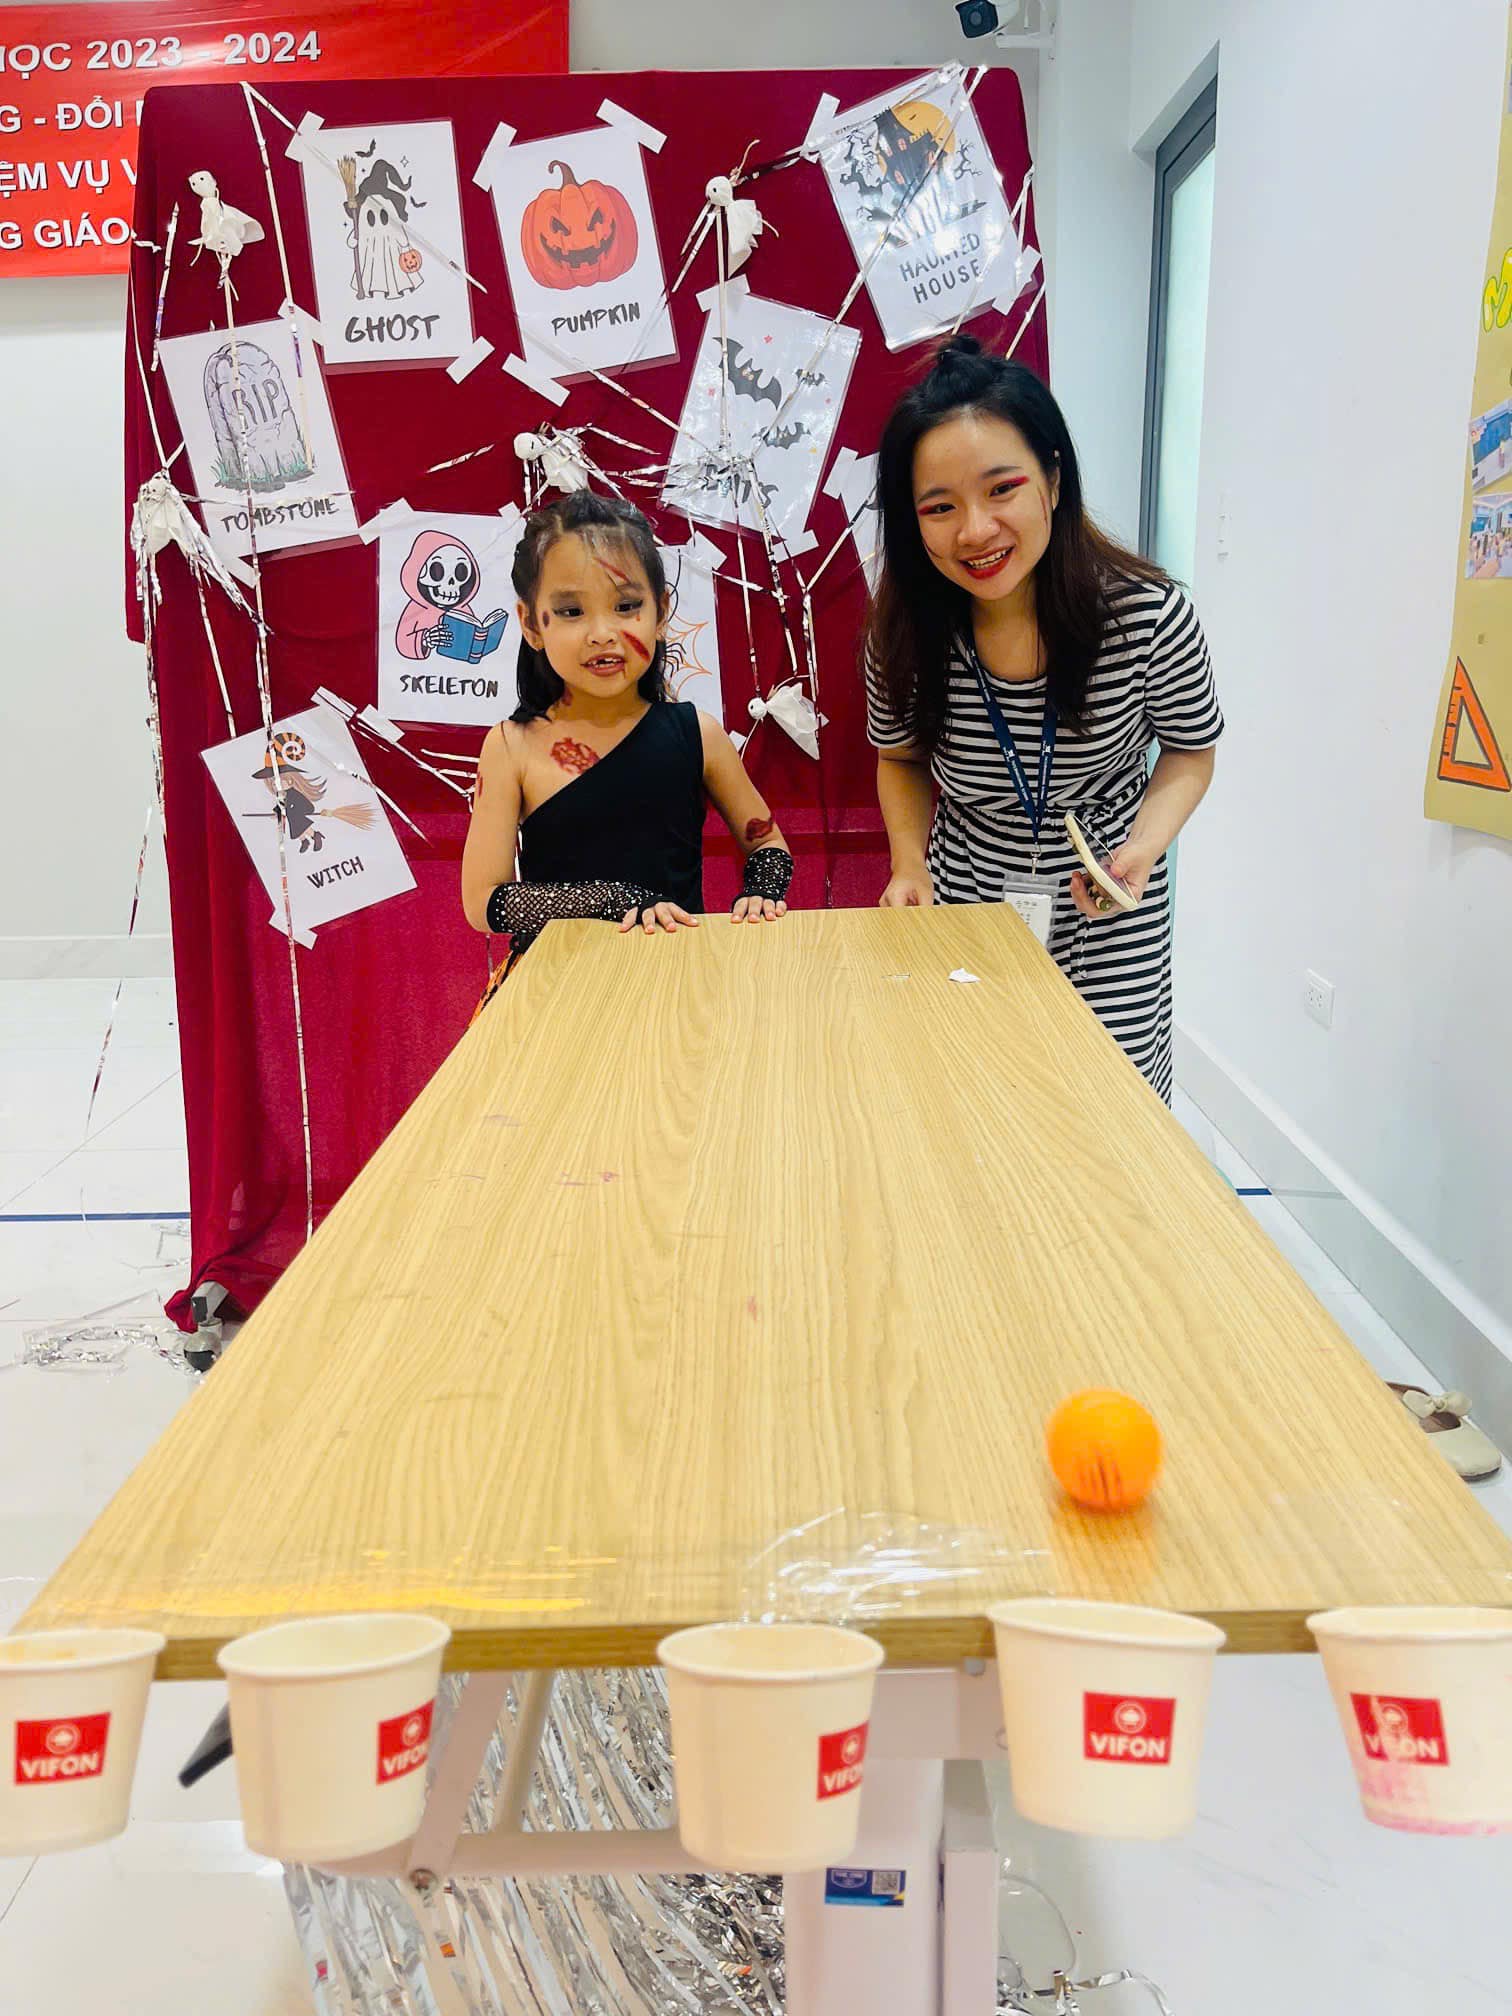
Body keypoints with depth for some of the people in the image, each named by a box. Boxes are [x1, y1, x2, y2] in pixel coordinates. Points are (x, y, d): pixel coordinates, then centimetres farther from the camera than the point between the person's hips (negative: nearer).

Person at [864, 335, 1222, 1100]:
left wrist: (1145, 845, -20)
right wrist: (910, 866, -10)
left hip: (1108, 920, -1)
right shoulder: (905, 632, -13)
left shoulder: (1149, 615, -19)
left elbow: (1189, 752, -2)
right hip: (963, 907, 2)